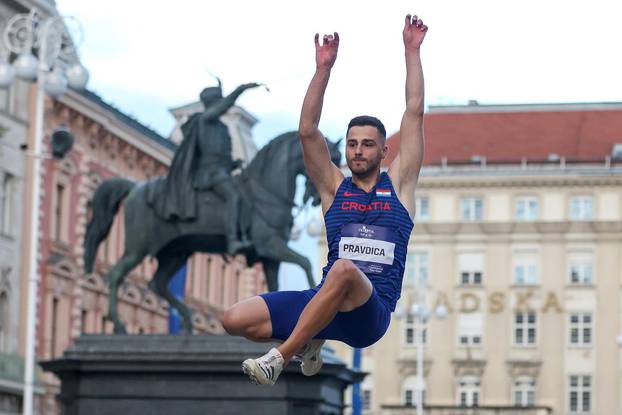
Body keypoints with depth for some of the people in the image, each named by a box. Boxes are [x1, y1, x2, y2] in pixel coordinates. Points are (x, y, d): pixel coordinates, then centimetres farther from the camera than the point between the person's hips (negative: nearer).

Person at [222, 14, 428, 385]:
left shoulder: (398, 185, 12)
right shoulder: (335, 187, 16)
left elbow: (415, 113, 9)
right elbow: (307, 131, 5)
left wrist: (412, 51, 8)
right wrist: (324, 68, 0)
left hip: (372, 312, -3)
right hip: (325, 301, 4)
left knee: (344, 269, -40)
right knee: (235, 320, -12)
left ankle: (281, 356, -31)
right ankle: (309, 341, 14)